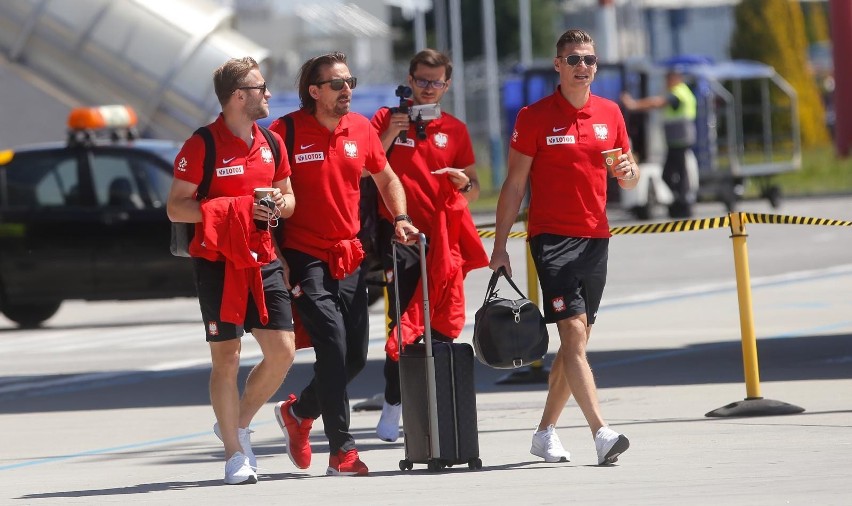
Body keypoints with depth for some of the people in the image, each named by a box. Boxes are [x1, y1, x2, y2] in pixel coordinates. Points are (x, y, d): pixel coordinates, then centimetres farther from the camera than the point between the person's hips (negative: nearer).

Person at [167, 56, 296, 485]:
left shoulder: (270, 142, 11)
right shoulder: (202, 145, -9)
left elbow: (287, 195, 23)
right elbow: (175, 208, -10)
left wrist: (281, 204, -2)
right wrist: (236, 209, -19)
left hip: (263, 261, 6)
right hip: (217, 262, -6)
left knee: (282, 352, 0)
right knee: (226, 358, -3)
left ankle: (237, 424, 22)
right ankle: (234, 453, 7)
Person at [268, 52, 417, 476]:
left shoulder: (361, 129, 6)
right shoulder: (286, 131, -10)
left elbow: (385, 178, 22)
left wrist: (400, 218, 6)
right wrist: (274, 255, -11)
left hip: (349, 258, 6)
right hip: (306, 259, -6)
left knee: (356, 356, 6)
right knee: (333, 348, -14)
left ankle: (299, 412, 31)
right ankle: (341, 450, -9)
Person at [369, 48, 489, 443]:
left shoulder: (455, 130, 13)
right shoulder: (387, 119, 6)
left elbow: (473, 191, 17)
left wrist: (465, 184, -6)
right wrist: (389, 137, -11)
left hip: (444, 235, 3)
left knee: (445, 325, -1)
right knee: (404, 324, -11)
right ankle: (392, 408, -3)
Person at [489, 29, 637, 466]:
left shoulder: (609, 114, 9)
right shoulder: (534, 117, -4)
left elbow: (629, 180, 17)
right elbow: (515, 185, -2)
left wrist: (628, 172, -8)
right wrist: (499, 246, -4)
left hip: (595, 238, 5)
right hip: (552, 238, -5)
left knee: (576, 340, 9)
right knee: (574, 333, -16)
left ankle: (545, 432, 22)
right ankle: (601, 434, -25)